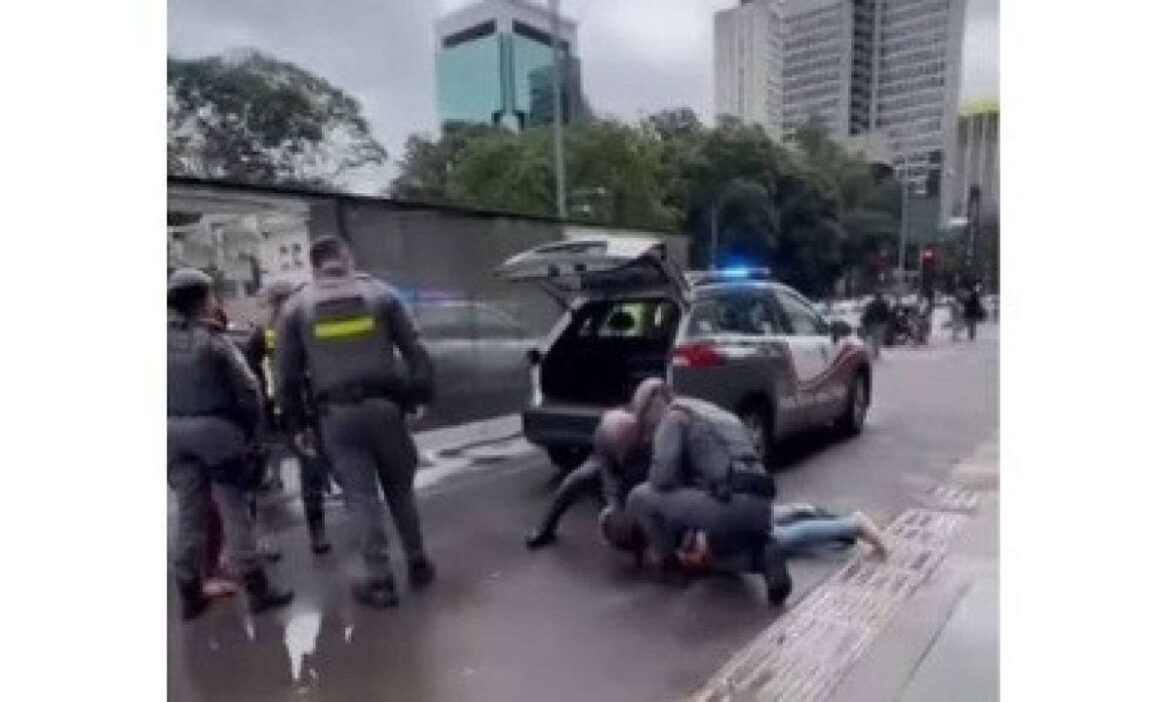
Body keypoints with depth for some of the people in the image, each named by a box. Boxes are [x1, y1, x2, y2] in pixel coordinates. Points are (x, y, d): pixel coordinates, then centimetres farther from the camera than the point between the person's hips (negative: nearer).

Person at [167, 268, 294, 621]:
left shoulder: (168, 338, 4)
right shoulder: (212, 340, -10)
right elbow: (246, 388, -12)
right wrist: (249, 428, 0)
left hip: (173, 432, 5)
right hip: (215, 429, -5)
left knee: (189, 513, 13)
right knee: (234, 510, 1)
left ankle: (189, 593, 20)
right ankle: (256, 587, 6)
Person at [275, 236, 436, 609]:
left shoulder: (296, 306, 8)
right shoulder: (380, 292, 8)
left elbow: (287, 373, 6)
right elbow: (414, 350, 3)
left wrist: (298, 423, 12)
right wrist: (421, 395, 7)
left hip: (337, 413, -1)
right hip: (385, 405, 1)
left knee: (360, 495, 5)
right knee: (399, 487, 15)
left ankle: (379, 580, 9)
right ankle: (417, 562, 24)